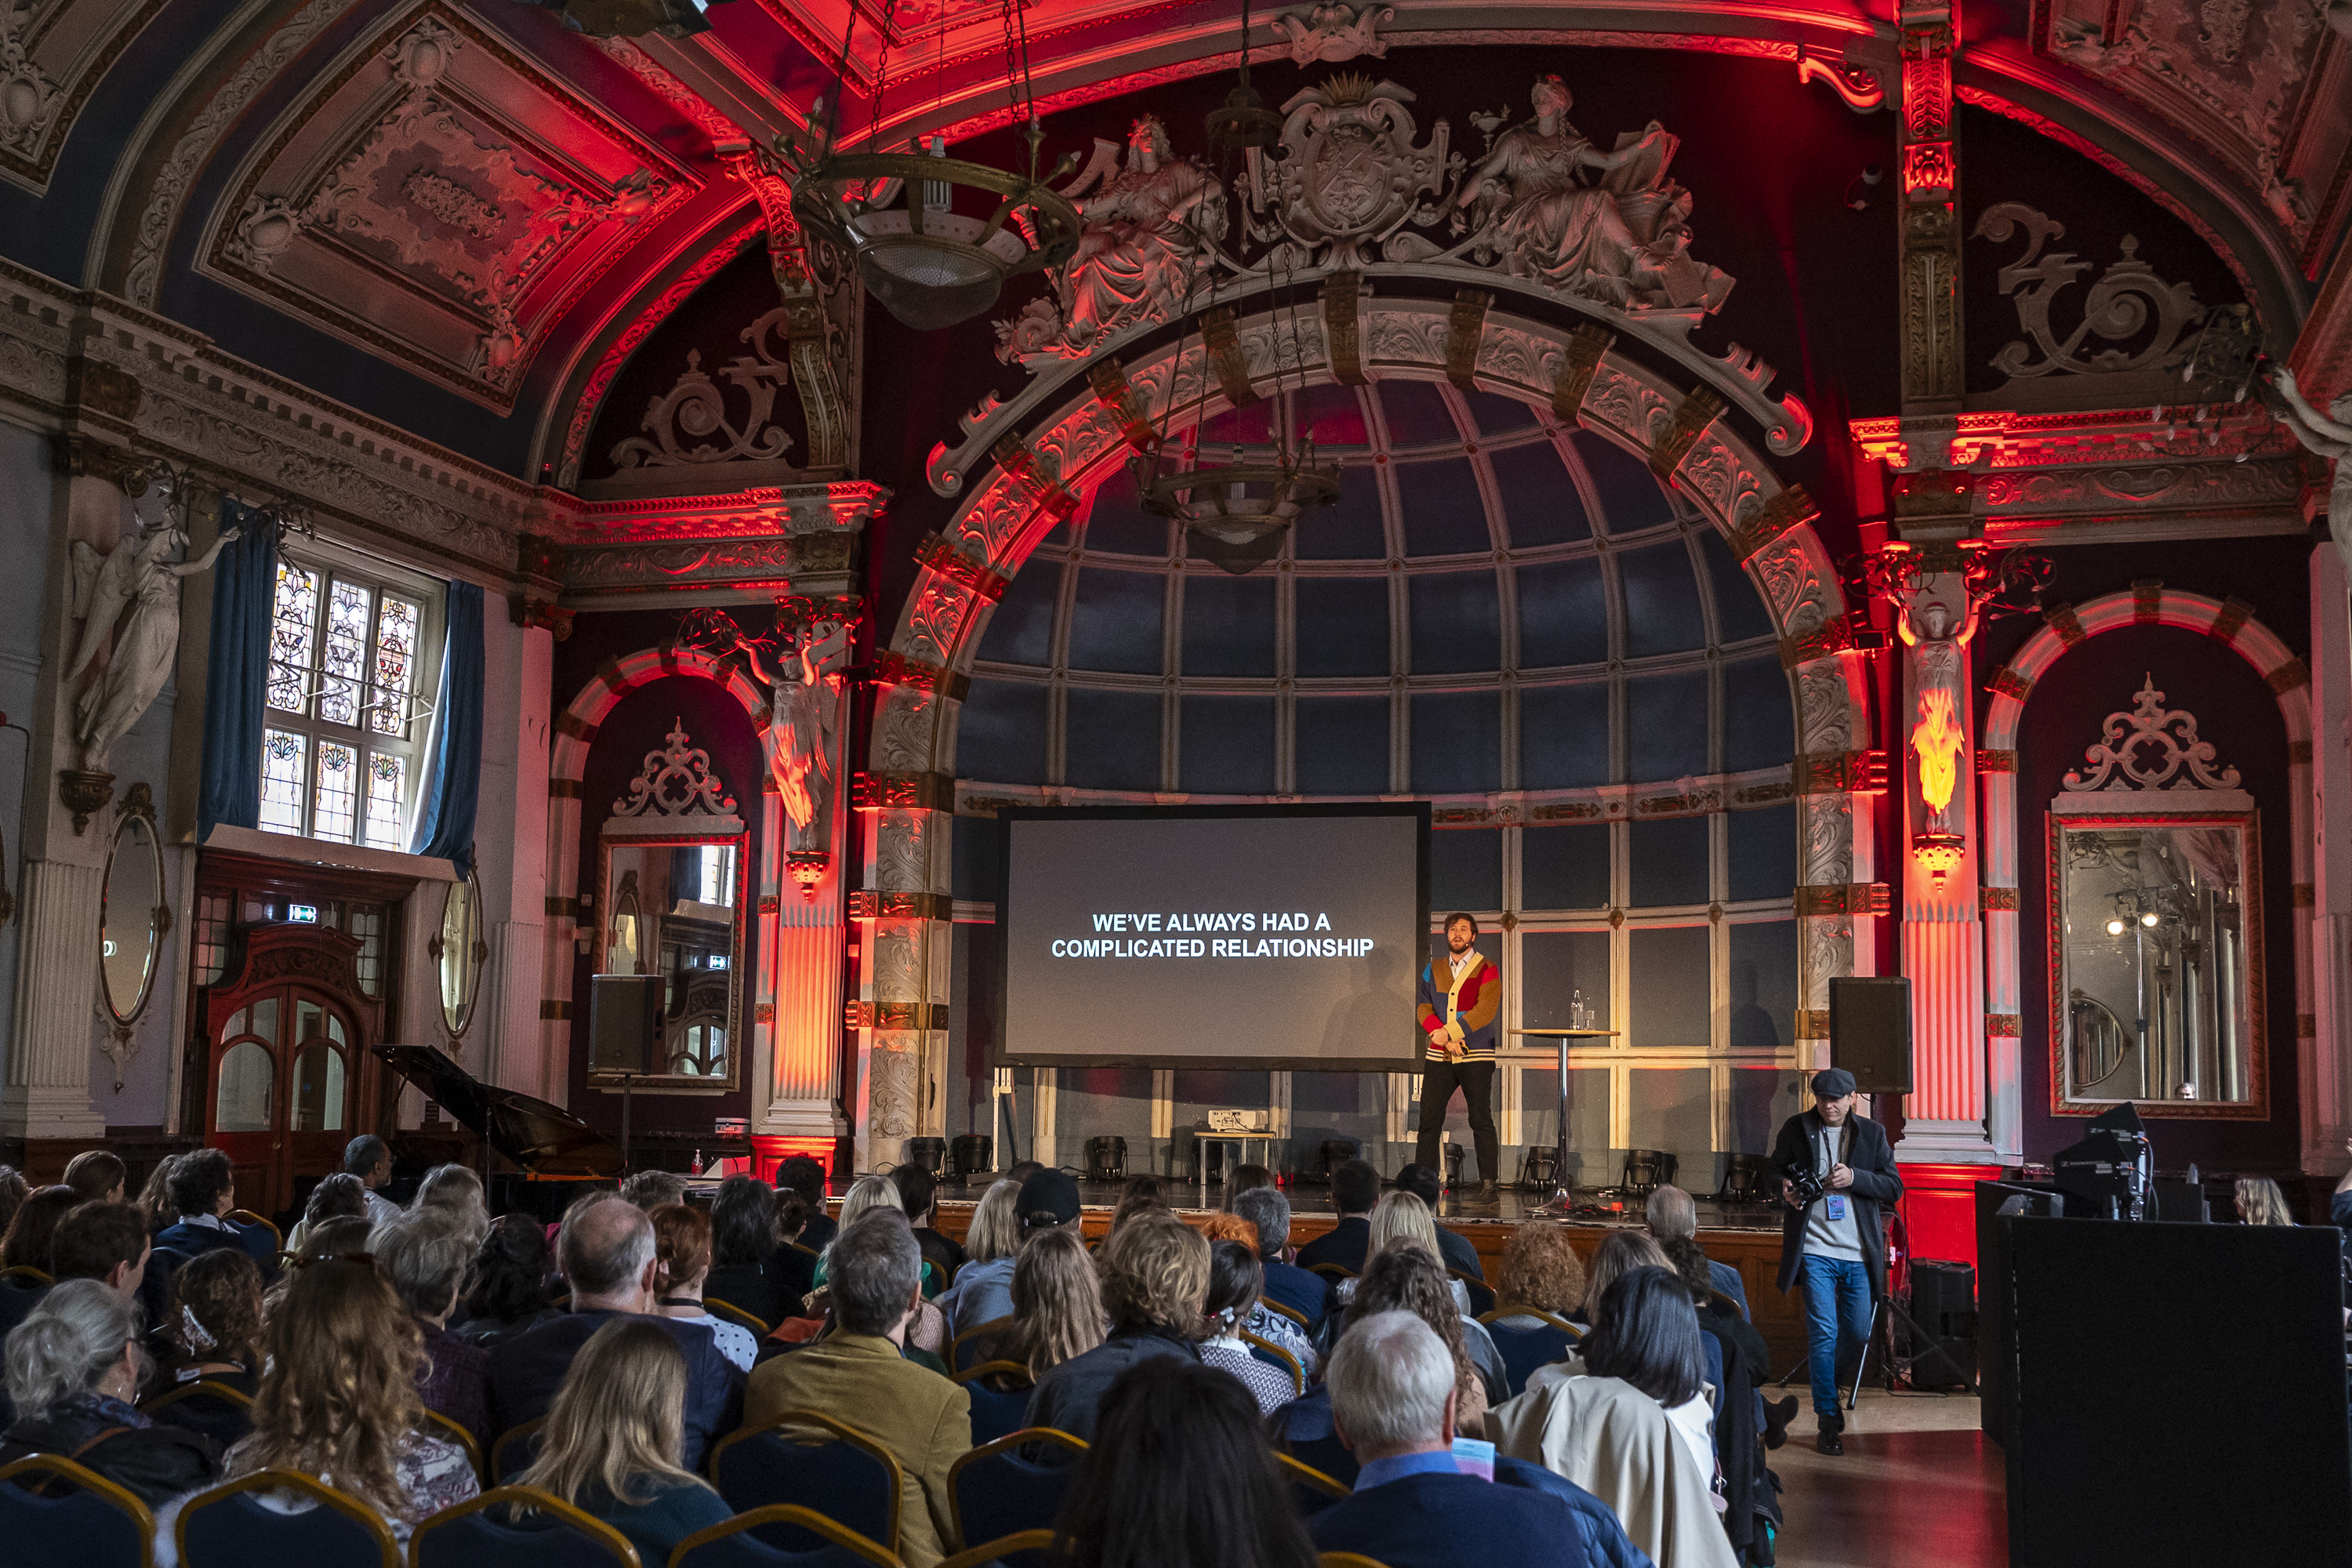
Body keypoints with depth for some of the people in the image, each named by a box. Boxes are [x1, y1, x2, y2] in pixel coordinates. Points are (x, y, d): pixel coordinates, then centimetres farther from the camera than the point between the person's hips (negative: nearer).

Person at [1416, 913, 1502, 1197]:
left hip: (1476, 1056, -4)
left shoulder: (1486, 969, 1)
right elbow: (1423, 1008, 5)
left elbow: (1485, 1010, -11)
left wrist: (1448, 1032, -16)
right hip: (1438, 1056, 4)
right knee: (1429, 1120, 0)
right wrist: (1441, 1037, -12)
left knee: (1481, 1120, -4)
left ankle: (1488, 1181, 2)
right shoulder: (1433, 969, 14)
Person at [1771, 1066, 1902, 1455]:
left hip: (1859, 1252, 2)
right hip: (1815, 1249, -2)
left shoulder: (1872, 1133, 6)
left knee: (1858, 1334, 8)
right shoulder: (1796, 1129, 4)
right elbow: (1774, 1170, 14)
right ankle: (1828, 1420, 4)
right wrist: (1784, 1187, -9)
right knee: (1823, 1332, -7)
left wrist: (1855, 1178, -14)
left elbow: (1894, 1187, 3)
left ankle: (1824, 1376, 39)